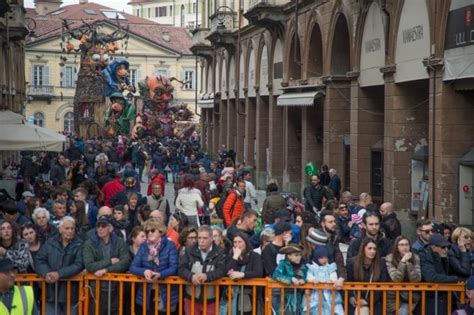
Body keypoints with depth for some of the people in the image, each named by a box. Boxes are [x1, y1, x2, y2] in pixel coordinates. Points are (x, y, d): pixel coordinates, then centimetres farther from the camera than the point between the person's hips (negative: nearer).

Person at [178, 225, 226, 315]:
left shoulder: (219, 253, -1)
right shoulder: (189, 251, 4)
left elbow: (222, 271, -13)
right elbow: (181, 269, -3)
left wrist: (207, 276, -31)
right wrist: (191, 276, -24)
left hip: (211, 300, -1)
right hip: (191, 298, 1)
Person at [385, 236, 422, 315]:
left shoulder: (415, 258, -3)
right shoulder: (389, 258, -8)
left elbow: (416, 279, -13)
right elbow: (396, 279, -18)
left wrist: (408, 262, -22)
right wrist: (403, 261, -25)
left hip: (410, 297, 0)